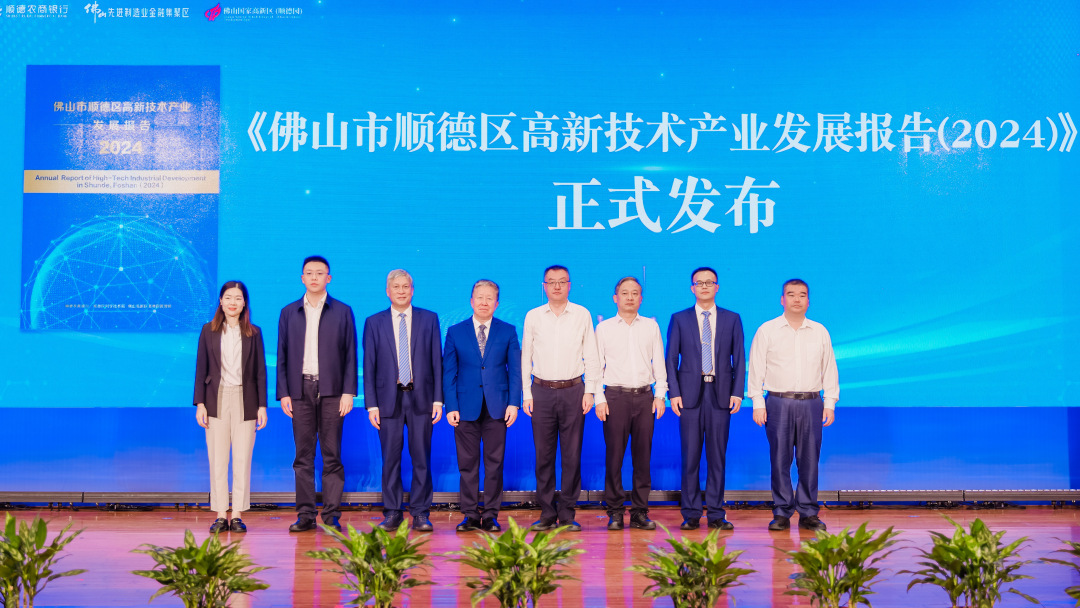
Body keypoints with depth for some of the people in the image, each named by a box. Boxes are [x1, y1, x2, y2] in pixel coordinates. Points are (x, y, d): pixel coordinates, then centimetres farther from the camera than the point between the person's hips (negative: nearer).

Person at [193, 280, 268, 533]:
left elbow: (260, 371, 6)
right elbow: (201, 369, 6)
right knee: (217, 460, 2)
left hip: (245, 401, 0)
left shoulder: (253, 332, 5)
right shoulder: (209, 331, 6)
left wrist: (262, 406, 1)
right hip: (217, 400, 0)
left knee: (242, 460, 1)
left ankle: (238, 515, 9)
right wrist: (199, 403, -1)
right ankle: (220, 515, 9)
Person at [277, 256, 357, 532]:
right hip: (300, 390, 2)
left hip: (331, 391, -2)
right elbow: (282, 356, 10)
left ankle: (331, 514, 4)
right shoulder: (289, 313, 11)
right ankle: (305, 514, 8)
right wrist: (283, 393, 1)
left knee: (332, 455, 0)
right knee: (303, 455, 3)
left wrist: (348, 392, -5)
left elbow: (350, 355, 3)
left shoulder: (342, 312, 6)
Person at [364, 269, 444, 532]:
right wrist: (371, 404, -3)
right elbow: (369, 366, 4)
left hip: (420, 397, 0)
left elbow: (437, 360, 4)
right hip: (389, 398, 0)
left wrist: (438, 399, -3)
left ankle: (420, 513, 11)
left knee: (421, 458, 2)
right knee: (390, 458, 4)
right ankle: (392, 512, 14)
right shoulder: (374, 323, 6)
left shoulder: (429, 319, 6)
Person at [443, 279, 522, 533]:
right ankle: (470, 515, 13)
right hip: (466, 407, 0)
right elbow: (449, 372, 5)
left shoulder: (508, 331, 7)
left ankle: (491, 515, 12)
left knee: (494, 464, 3)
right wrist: (451, 407, -4)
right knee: (467, 464, 4)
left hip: (497, 407, 0)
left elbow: (515, 369, 5)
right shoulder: (455, 332, 6)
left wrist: (514, 403, -4)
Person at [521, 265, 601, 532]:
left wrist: (589, 391, -1)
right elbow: (525, 357, 9)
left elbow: (591, 356, 7)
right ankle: (547, 513, 12)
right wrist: (526, 394, 3)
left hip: (573, 390, -1)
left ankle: (567, 514, 9)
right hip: (542, 391, 1)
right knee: (544, 454, 3)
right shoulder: (533, 317, 6)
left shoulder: (582, 315, 5)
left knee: (572, 454, 1)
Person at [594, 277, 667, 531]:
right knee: (614, 455, -2)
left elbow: (659, 363, 12)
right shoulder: (604, 328, 7)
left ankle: (640, 512, 10)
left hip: (645, 396, 2)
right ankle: (615, 512, 6)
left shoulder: (651, 326, 11)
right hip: (615, 396, -1)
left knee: (643, 455, 3)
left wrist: (660, 395, 2)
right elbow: (597, 365, 6)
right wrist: (599, 399, -3)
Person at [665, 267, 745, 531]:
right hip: (690, 393, 0)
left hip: (720, 393, 1)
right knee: (690, 456, 1)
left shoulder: (732, 319, 9)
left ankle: (716, 514, 11)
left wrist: (737, 392, -3)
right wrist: (673, 393, -5)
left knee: (717, 456, 4)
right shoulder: (679, 319, 7)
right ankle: (691, 514, 9)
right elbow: (671, 358, 5)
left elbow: (739, 358, 7)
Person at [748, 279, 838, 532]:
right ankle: (781, 513, 9)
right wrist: (758, 403, -4)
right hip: (779, 403, -2)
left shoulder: (820, 332, 11)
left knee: (809, 460, 3)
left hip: (811, 404, 2)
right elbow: (756, 369, 2)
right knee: (780, 459, 0)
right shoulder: (767, 331, 4)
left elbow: (829, 370, 13)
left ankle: (808, 513, 12)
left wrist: (830, 403, 6)